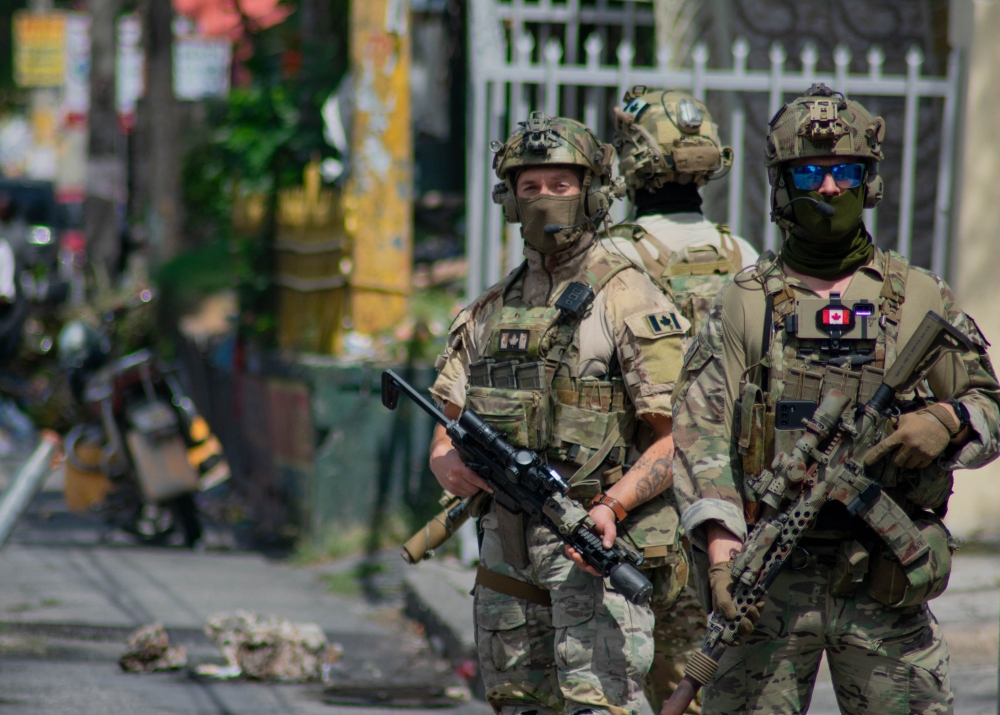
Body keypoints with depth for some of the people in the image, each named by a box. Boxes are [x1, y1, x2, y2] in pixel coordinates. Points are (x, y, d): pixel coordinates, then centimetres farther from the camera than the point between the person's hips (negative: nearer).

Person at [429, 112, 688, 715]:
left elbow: (678, 436, -9)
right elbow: (448, 423, 18)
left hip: (594, 542, -7)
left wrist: (614, 504, -23)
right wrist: (448, 462, -6)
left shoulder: (628, 299, -6)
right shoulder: (490, 311, 14)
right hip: (504, 545, 7)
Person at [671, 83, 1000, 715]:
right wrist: (721, 541, -17)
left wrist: (948, 422, -10)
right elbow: (701, 426, -2)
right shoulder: (744, 304, 6)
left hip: (887, 588, 1)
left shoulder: (922, 299, 10)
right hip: (769, 576, -1)